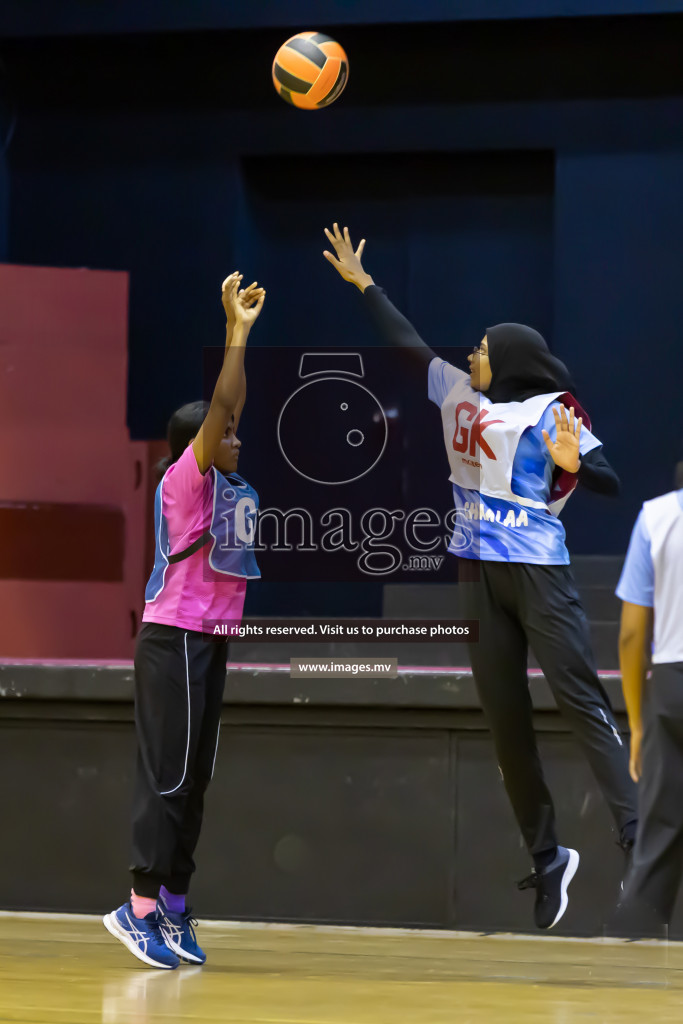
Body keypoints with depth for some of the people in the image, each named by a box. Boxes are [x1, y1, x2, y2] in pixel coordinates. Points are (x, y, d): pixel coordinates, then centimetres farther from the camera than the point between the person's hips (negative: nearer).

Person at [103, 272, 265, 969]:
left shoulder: (223, 482, 11)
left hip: (206, 642, 9)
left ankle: (172, 903, 11)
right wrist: (236, 332, -19)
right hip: (174, 642, -9)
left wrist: (244, 334, 17)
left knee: (193, 779, 8)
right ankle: (142, 907, -10)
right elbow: (218, 408, -21)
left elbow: (232, 404, 20)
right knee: (168, 775, -10)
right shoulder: (185, 479, -10)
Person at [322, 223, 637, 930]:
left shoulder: (551, 414, -4)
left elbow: (609, 481, -9)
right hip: (476, 572, 6)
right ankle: (546, 858, 9)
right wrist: (360, 281, 32)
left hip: (537, 568, -6)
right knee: (505, 720, 4)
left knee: (580, 699, -13)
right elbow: (408, 343, 25)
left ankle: (637, 839, -16)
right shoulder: (456, 393, 13)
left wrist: (572, 463, -29)